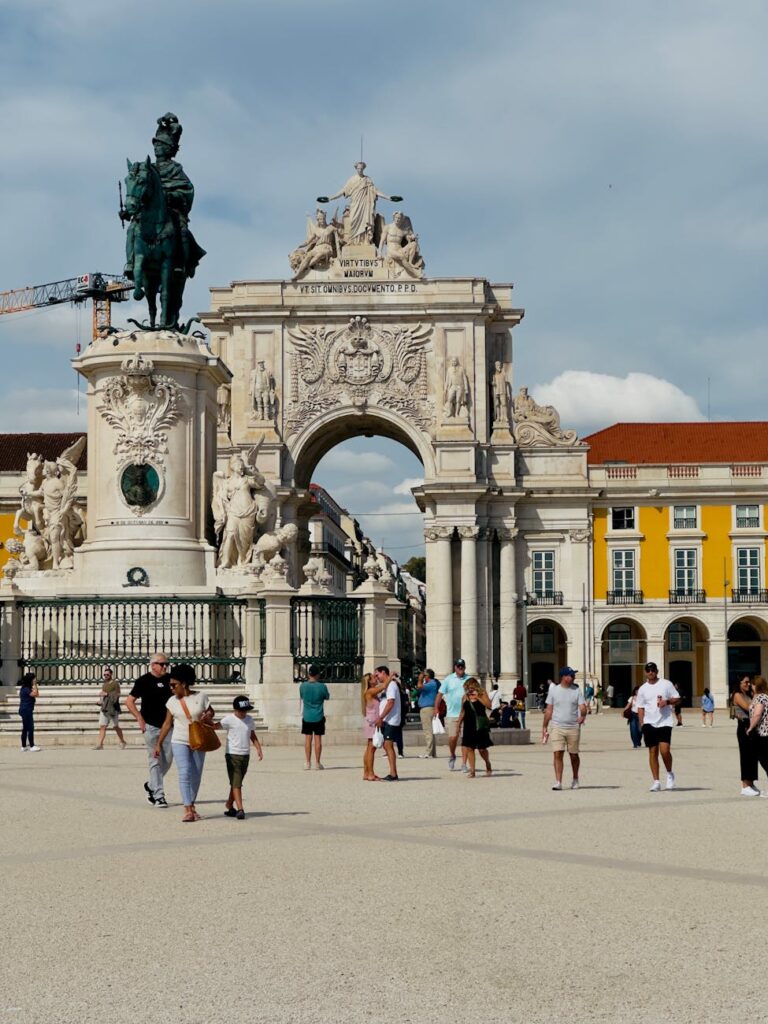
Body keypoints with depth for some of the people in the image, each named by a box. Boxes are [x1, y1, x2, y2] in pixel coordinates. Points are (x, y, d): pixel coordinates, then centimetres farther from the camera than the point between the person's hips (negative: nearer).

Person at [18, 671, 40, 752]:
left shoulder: (27, 688, 14)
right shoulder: (25, 689, -16)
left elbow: (37, 694, 17)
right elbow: (34, 694, -26)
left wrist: (35, 686, 11)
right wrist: (34, 685, -19)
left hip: (26, 710, 10)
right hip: (26, 710, -10)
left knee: (25, 729, 12)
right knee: (30, 728, -6)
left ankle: (24, 747, 16)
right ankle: (32, 746, -2)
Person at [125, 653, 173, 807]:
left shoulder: (169, 679, 7)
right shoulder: (144, 680, -6)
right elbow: (129, 701, -5)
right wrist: (139, 718, -12)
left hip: (167, 725, 5)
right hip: (151, 726, -5)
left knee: (167, 760, 6)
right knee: (155, 761, -4)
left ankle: (151, 785, 28)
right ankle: (158, 795, -1)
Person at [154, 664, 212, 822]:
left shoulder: (201, 696, -3)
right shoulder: (172, 701, 0)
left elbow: (210, 712, 11)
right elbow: (167, 724, 6)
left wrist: (207, 716, -12)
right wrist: (159, 743, 4)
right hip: (180, 742, -1)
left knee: (196, 775, 6)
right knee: (185, 773, -15)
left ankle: (192, 804, 23)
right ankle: (187, 809, -19)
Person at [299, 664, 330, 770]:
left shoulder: (303, 686, -6)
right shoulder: (322, 686, -11)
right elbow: (327, 697, 7)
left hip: (306, 717, 1)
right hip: (319, 718, -1)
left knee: (308, 739, 7)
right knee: (318, 739, 4)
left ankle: (307, 763, 6)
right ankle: (317, 763, 6)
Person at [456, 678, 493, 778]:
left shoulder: (482, 694, -1)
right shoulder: (465, 697, 9)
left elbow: (489, 705, -16)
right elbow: (462, 712, 16)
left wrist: (478, 697, -19)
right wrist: (459, 725, 14)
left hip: (480, 726, -3)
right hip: (468, 725, 3)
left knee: (482, 749, 1)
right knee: (469, 747, -5)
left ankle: (488, 765, 29)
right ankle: (472, 770, 0)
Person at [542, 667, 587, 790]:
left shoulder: (576, 690, 4)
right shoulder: (553, 690, 4)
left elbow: (582, 706, -4)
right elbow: (549, 710, 9)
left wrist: (583, 715, -27)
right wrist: (545, 727, 7)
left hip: (573, 728, 1)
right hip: (557, 728, -1)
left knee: (574, 755, 9)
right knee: (557, 754, -10)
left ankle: (575, 779, 28)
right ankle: (558, 782, -10)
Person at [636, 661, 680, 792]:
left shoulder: (666, 684, 3)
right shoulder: (643, 689, 9)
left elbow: (677, 698, 7)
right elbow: (640, 707, 10)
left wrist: (667, 701, -12)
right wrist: (641, 723, 1)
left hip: (665, 722, -3)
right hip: (649, 723, 3)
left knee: (664, 750, -15)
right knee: (652, 751, 2)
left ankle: (670, 773, 11)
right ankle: (656, 781, 7)